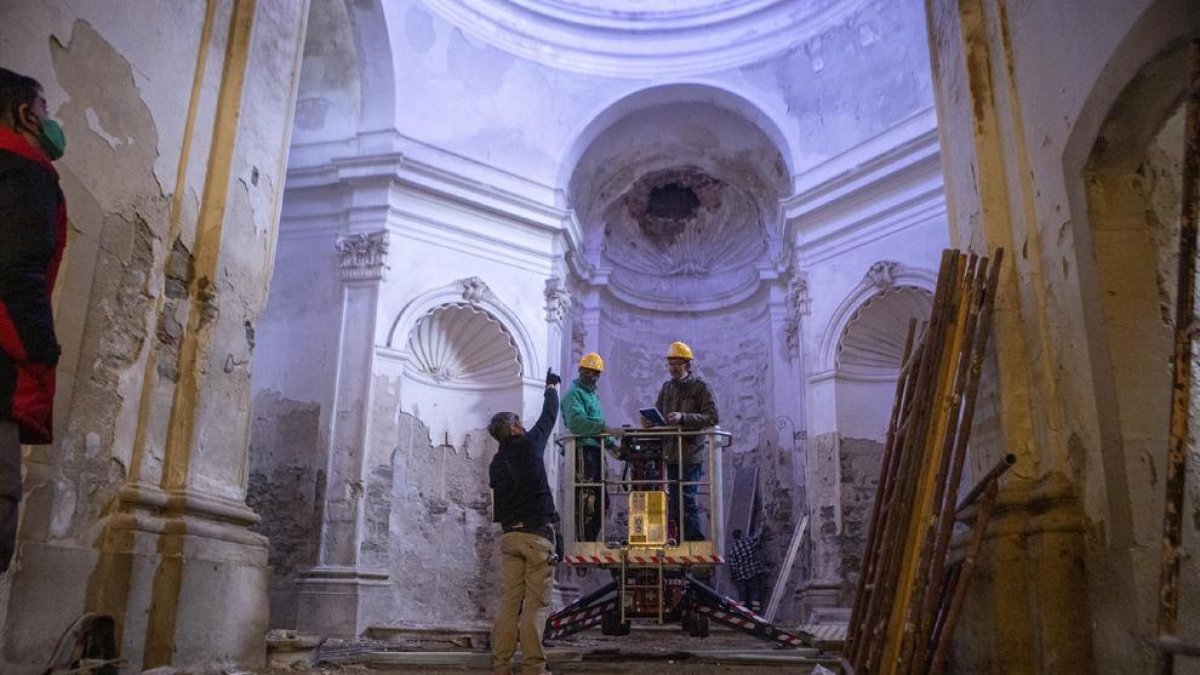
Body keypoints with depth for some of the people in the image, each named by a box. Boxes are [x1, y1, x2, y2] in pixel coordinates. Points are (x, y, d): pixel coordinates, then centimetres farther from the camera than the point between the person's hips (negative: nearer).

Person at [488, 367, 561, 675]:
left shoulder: (496, 463, 14)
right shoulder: (528, 445, -1)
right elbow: (549, 417, 12)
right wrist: (552, 387, 27)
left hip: (509, 535, 6)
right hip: (537, 534, -6)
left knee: (509, 602, 5)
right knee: (536, 603, -5)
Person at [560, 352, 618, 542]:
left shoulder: (592, 394, 25)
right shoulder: (574, 393, -6)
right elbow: (576, 422, -23)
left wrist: (612, 444, 16)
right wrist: (604, 428, -28)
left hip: (595, 451, 10)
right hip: (583, 450, -10)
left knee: (599, 500, 12)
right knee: (585, 499, -10)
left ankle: (592, 540, 20)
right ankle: (583, 542, -8)